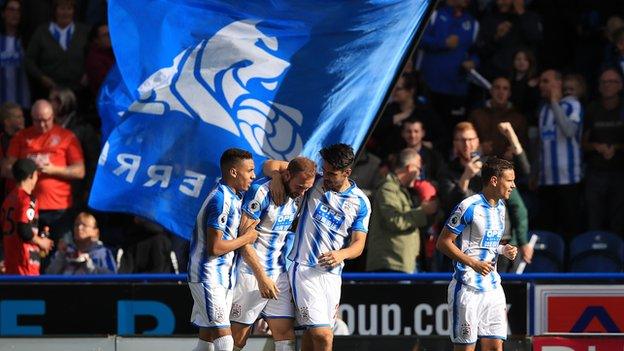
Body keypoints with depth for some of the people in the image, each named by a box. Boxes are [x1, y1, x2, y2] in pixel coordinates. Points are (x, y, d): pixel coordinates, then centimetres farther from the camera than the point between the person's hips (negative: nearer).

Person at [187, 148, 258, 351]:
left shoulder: (233, 196, 11)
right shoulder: (221, 200, -18)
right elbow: (215, 247, -21)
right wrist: (246, 238, -9)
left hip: (223, 278, 10)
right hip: (209, 279, -10)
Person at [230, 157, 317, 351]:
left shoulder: (298, 195, 3)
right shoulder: (260, 192, -18)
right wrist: (262, 277, -17)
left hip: (279, 274, 7)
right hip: (252, 273, -7)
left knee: (286, 334, 0)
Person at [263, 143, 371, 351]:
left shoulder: (361, 203, 4)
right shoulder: (314, 181, 2)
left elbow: (358, 244, 1)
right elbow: (270, 165, 8)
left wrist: (341, 254, -21)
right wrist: (277, 177, -16)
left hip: (332, 274, 3)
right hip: (304, 269, -3)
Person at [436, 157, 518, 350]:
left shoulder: (500, 207, 13)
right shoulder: (469, 207, -13)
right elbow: (443, 243, -12)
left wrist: (503, 250, 4)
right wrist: (474, 264, -20)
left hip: (493, 286, 7)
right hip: (468, 288, -7)